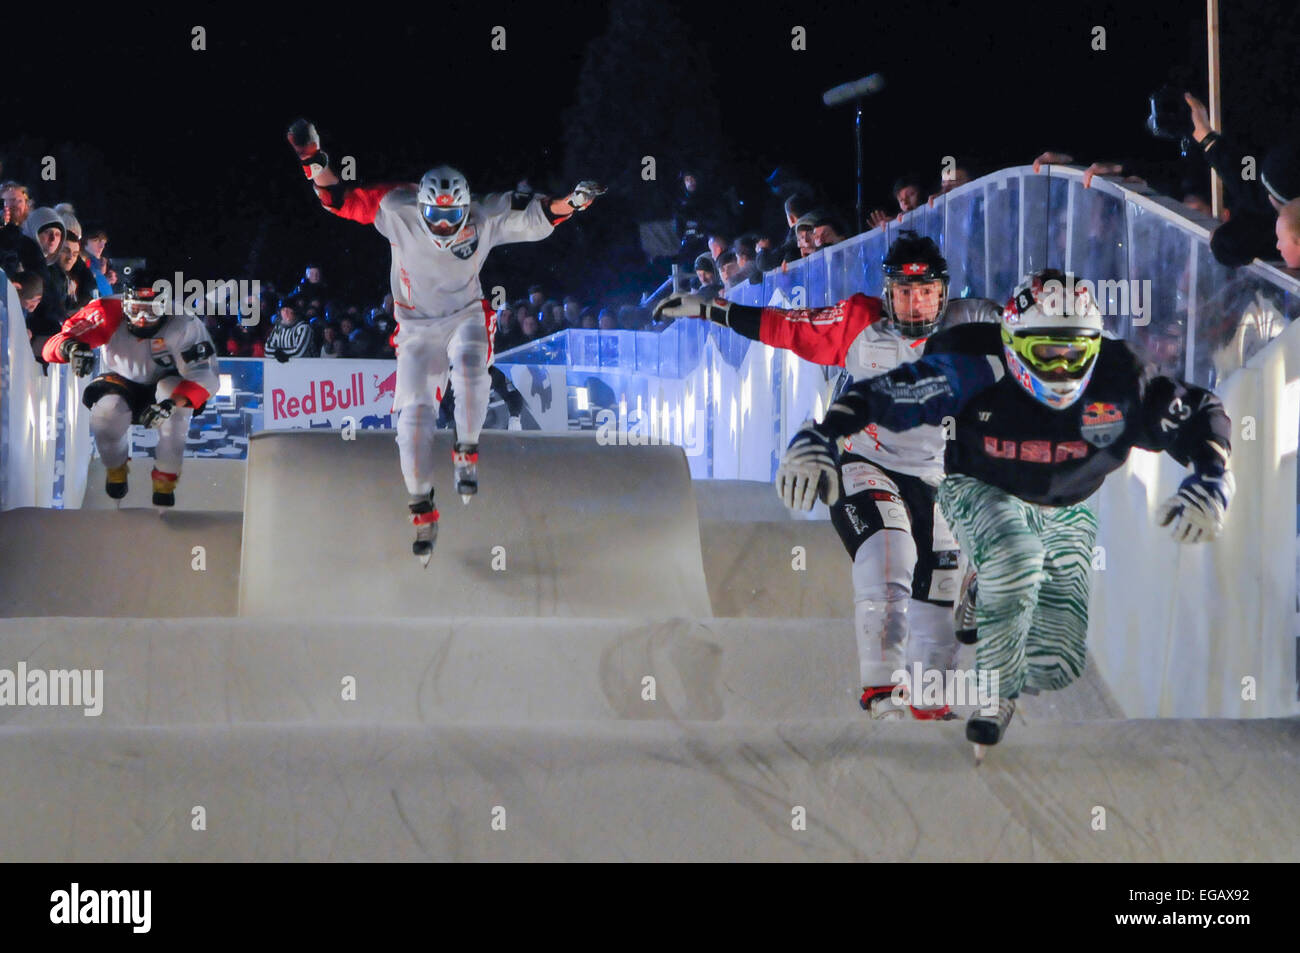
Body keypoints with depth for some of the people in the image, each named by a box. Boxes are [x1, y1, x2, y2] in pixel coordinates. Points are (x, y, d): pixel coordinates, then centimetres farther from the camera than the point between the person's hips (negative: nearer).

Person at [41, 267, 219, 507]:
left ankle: (165, 480, -17)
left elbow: (205, 377, -33)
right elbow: (53, 347, -30)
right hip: (123, 384, 1)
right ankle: (116, 469, 5)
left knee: (173, 391, -35)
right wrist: (70, 347, -56)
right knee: (107, 410, -32)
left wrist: (171, 403, -51)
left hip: (164, 387, -1)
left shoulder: (184, 325, -28)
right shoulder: (109, 314, -25)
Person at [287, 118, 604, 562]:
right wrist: (314, 161, -23)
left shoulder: (485, 220, -15)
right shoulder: (397, 212, -17)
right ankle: (422, 513, 2)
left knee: (469, 372, -33)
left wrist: (574, 200, -26)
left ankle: (466, 454, -9)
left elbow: (538, 216, -8)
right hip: (416, 326, 0)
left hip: (466, 316, 0)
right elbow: (340, 199, -10)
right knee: (414, 412, -10)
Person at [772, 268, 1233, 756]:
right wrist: (817, 440, -43)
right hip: (981, 491, -3)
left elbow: (1201, 415, -14)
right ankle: (995, 693, -14)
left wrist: (1210, 482, -30)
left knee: (1056, 666, -2)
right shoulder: (974, 372, -30)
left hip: (1065, 512, 3)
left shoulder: (1118, 383, -25)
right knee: (1016, 557, -38)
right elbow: (875, 396, -28)